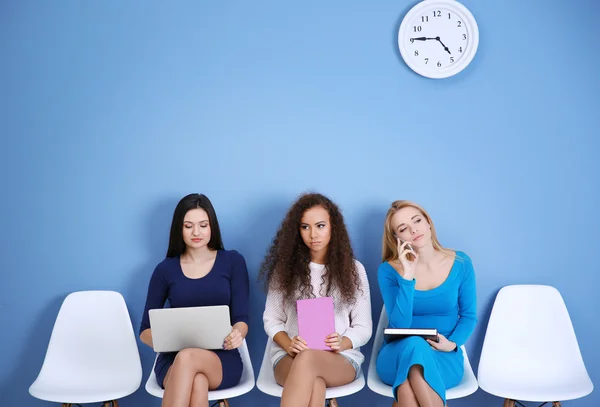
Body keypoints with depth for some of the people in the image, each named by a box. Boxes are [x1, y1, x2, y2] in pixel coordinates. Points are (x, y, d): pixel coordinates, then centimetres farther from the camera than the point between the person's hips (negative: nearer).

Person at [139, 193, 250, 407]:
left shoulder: (232, 261, 6)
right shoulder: (165, 269, 8)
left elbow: (241, 319, 1)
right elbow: (145, 330, 10)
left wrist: (237, 335, -25)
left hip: (221, 360, 0)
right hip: (173, 360, 1)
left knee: (187, 358, -36)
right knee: (197, 383, -36)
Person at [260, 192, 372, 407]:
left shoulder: (353, 269, 7)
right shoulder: (285, 267, 8)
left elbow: (364, 327, 7)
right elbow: (271, 319, 8)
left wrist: (341, 344, -15)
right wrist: (288, 345, -13)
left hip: (341, 359, 0)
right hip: (290, 356, 0)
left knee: (308, 359, -39)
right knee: (313, 384, -38)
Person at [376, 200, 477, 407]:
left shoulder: (460, 263, -3)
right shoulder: (388, 270, -7)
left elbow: (469, 316, 7)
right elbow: (399, 325, -16)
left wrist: (452, 344, -13)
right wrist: (407, 276, -25)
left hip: (444, 358, 0)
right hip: (398, 355, 0)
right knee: (414, 344, -38)